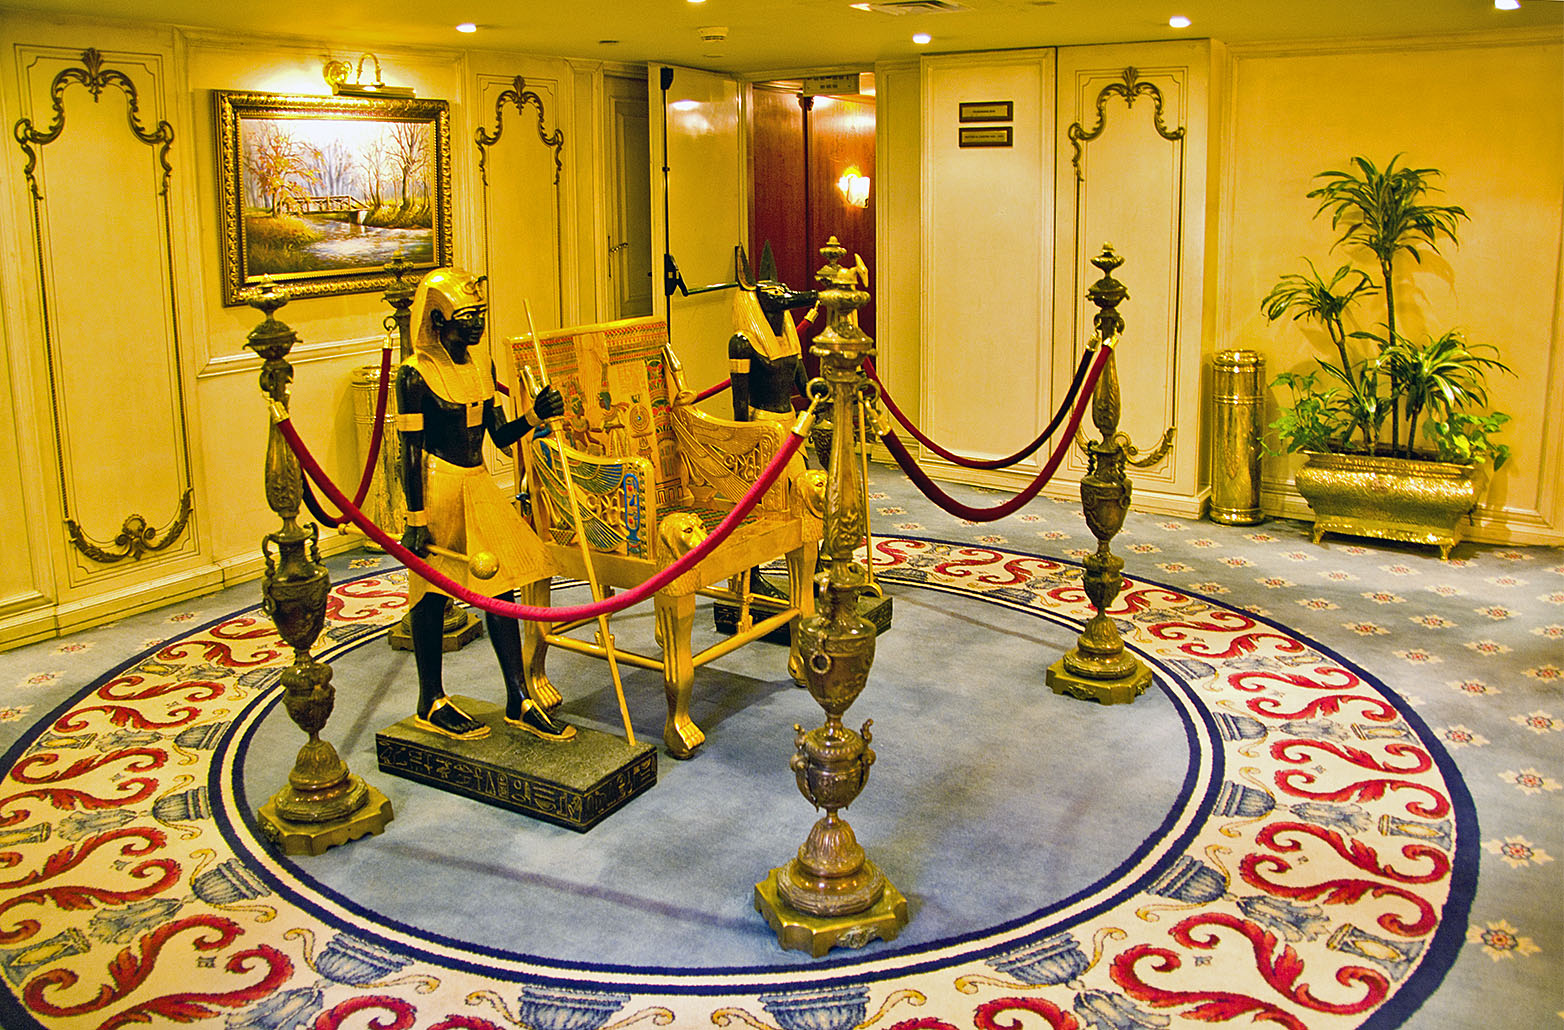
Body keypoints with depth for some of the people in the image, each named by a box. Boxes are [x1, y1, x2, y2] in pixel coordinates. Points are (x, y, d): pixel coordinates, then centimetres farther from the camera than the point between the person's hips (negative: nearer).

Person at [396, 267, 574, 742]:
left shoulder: (481, 364, 9)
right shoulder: (416, 374, -11)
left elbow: (498, 435, 11)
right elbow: (412, 451, -12)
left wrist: (534, 416, -7)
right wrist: (416, 520, -14)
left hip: (478, 488, 7)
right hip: (438, 489, -7)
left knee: (500, 586, 5)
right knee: (431, 596, 5)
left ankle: (519, 701, 13)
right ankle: (431, 704, 19)